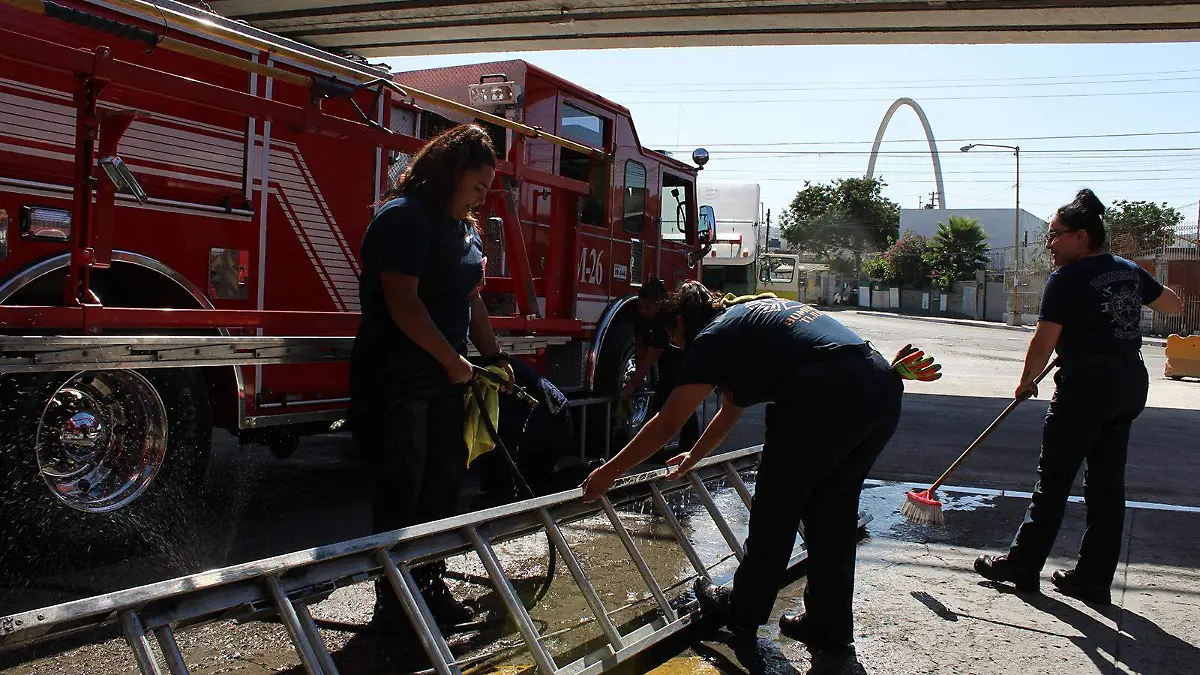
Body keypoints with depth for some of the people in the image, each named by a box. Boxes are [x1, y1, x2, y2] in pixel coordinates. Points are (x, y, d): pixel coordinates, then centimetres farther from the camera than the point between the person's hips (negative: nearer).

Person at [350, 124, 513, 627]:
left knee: (443, 485, 12)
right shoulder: (405, 216, -14)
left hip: (443, 376, 9)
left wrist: (494, 358, 13)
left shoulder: (464, 227, 14)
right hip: (398, 374, -9)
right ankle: (393, 601, 12)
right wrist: (452, 360, -18)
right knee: (401, 490, -1)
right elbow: (402, 302, -22)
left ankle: (430, 587, 24)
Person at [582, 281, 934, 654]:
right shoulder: (744, 317, 32)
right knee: (831, 512, 20)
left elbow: (667, 423, 4)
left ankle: (743, 612, 27)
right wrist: (693, 458, 54)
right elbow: (731, 408, 43)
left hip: (827, 396, -9)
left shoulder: (711, 337, 7)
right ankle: (829, 628, 28)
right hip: (884, 389, 9)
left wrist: (610, 472, 13)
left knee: (775, 507, 11)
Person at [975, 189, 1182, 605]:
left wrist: (1027, 381, 1)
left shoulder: (1067, 279, -12)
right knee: (1107, 481, 10)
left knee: (1054, 479, 1)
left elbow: (1044, 341, -14)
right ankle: (1094, 578, 16)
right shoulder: (1130, 271, 10)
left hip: (1087, 384, -8)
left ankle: (1023, 565, 11)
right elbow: (1174, 305, 24)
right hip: (1131, 383, 8)